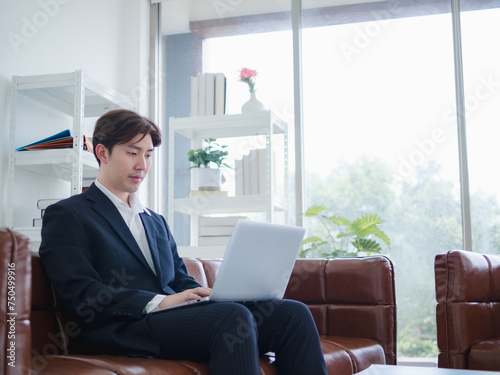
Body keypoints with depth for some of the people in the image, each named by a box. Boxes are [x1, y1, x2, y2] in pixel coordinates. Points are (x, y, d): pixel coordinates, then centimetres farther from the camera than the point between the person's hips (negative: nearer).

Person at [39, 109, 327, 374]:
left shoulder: (156, 222, 30)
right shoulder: (66, 215, 6)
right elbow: (81, 296, -8)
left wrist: (210, 295, -2)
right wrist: (160, 302, -19)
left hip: (176, 318, 7)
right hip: (125, 330, -7)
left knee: (292, 313, -15)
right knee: (233, 316, -34)